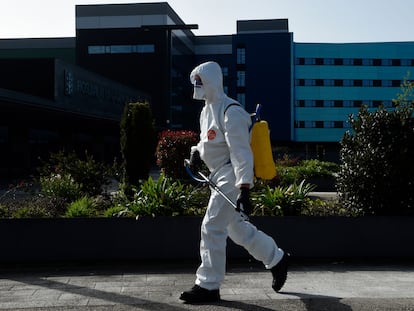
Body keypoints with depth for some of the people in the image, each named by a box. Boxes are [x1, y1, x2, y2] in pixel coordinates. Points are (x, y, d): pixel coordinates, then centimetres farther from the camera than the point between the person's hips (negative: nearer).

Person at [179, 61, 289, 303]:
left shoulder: (230, 111, -18)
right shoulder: (208, 109, 13)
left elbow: (241, 152, -24)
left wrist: (244, 189, -29)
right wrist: (197, 150, 6)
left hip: (232, 177, -10)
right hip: (219, 176, 10)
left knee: (212, 228, -9)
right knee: (237, 228, 18)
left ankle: (208, 286, 1)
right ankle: (277, 259, 34)